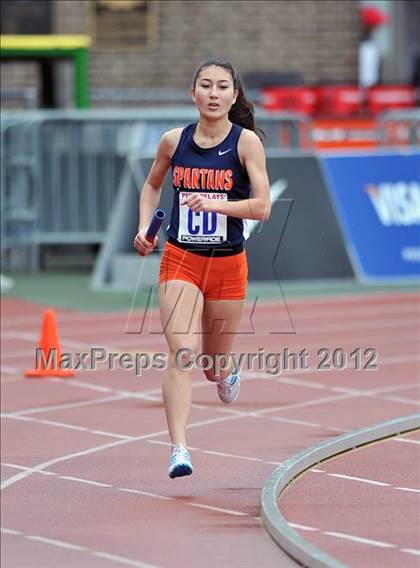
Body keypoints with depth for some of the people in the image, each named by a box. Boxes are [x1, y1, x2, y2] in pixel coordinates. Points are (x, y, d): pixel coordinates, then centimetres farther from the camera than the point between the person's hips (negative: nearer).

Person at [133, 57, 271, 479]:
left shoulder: (247, 142, -7)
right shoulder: (173, 141, 1)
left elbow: (262, 207, -13)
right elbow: (152, 185, 20)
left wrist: (214, 204, -26)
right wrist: (145, 228, 5)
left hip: (228, 265, 0)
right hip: (180, 259, 0)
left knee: (215, 367, 13)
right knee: (181, 353, -19)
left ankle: (225, 370, 51)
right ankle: (179, 450, -22)